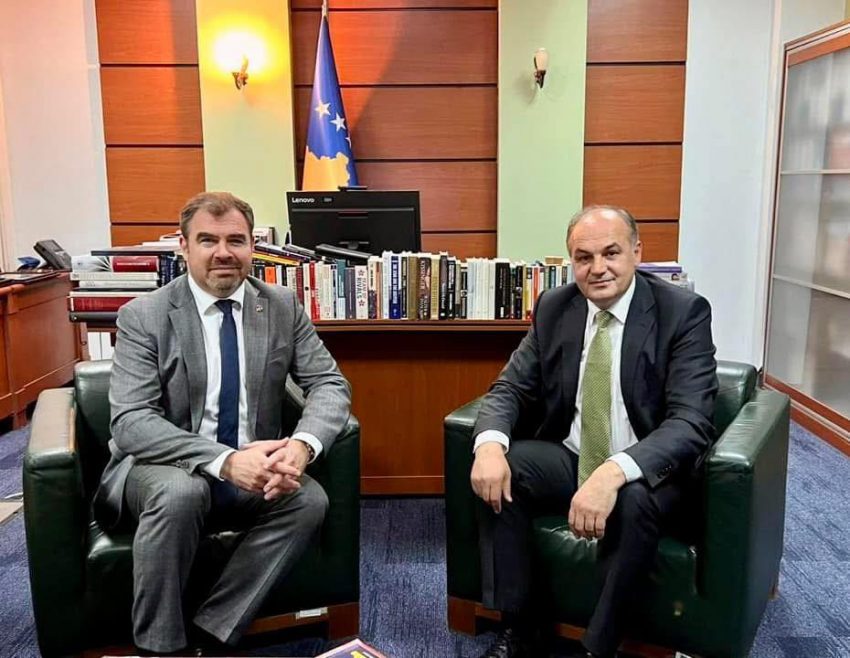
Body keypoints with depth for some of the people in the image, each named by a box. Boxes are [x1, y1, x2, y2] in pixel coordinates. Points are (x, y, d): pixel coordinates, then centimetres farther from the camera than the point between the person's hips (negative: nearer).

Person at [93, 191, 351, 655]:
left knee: (309, 499, -24)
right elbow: (131, 422, -18)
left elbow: (330, 384, -2)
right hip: (162, 469, -3)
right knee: (179, 491, -35)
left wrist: (303, 444, -25)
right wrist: (225, 460, -33)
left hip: (251, 470, 3)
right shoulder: (143, 316, -9)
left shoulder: (283, 307, 0)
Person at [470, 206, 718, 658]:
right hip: (568, 458, 4)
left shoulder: (684, 312, -15)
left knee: (634, 502, -35)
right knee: (495, 471, -20)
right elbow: (510, 389, -1)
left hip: (645, 471, -4)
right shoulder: (553, 308, -2)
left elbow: (691, 422, -24)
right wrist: (490, 443, -25)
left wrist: (613, 473, -41)